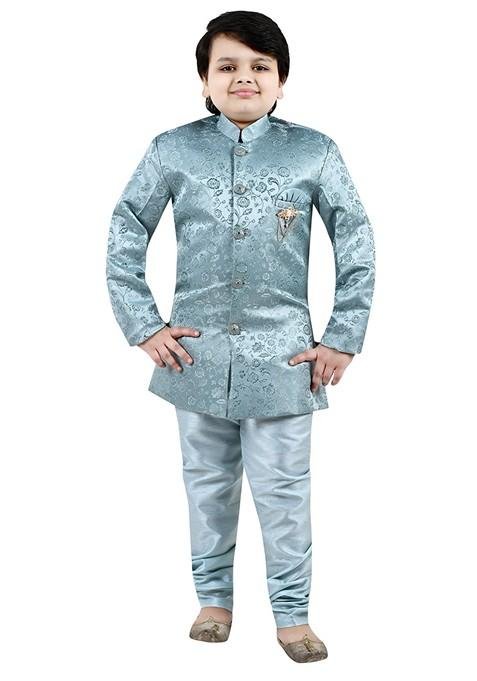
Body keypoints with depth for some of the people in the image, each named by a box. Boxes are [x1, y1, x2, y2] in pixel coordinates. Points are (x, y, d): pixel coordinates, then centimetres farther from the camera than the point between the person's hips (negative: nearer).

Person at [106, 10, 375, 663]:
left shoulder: (314, 152, -3)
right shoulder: (173, 150, -2)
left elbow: (357, 244, 2)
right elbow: (125, 236, 4)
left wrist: (342, 339, -2)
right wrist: (144, 326, -1)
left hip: (281, 351, -1)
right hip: (198, 349, 2)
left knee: (283, 488, 4)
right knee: (208, 480, 14)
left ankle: (292, 614, 20)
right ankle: (214, 597, 32)